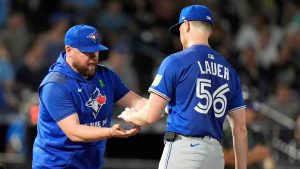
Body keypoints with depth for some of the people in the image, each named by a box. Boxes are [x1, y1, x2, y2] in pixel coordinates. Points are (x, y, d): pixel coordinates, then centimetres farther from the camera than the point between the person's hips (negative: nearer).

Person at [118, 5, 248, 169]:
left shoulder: (175, 61, -2)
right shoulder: (228, 69, 15)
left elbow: (150, 116, -6)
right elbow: (240, 129, 13)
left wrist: (129, 116, 16)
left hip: (183, 150, -6)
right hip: (216, 154, 6)